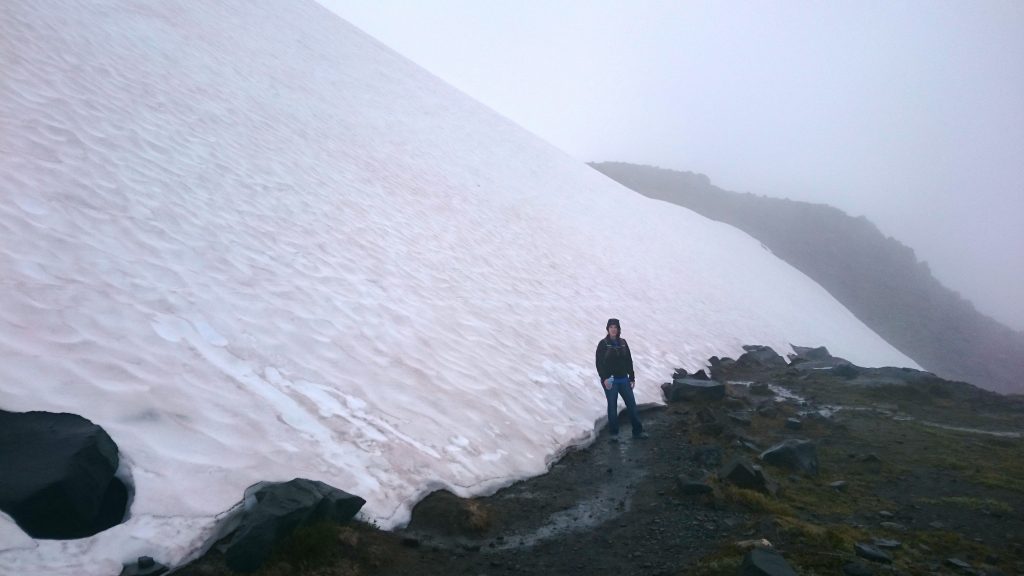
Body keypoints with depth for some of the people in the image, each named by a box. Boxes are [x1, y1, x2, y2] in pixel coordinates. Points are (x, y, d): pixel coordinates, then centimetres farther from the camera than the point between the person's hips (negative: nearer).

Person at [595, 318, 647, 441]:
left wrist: (632, 377, 10)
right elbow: (599, 362, -8)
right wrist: (604, 378, -17)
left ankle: (637, 431, 15)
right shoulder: (603, 344, -5)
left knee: (632, 404, 5)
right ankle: (613, 433, 10)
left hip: (623, 379, 4)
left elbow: (629, 361, 12)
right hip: (610, 380, -4)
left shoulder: (623, 342, 8)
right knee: (612, 406, 1)